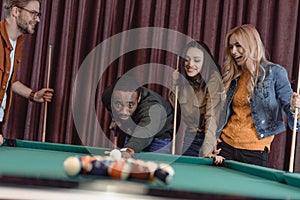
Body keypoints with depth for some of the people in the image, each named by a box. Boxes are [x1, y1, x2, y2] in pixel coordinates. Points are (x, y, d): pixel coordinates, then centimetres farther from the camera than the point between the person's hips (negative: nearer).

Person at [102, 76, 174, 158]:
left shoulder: (152, 107, -46)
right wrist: (115, 118, -9)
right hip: (131, 132, 5)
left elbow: (144, 133, -67)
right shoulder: (108, 95, -28)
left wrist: (129, 149, -84)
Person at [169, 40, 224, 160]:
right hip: (181, 133, 3)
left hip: (201, 136, -3)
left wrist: (207, 147, -36)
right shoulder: (177, 76, -6)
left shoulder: (213, 79, -18)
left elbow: (212, 115, -25)